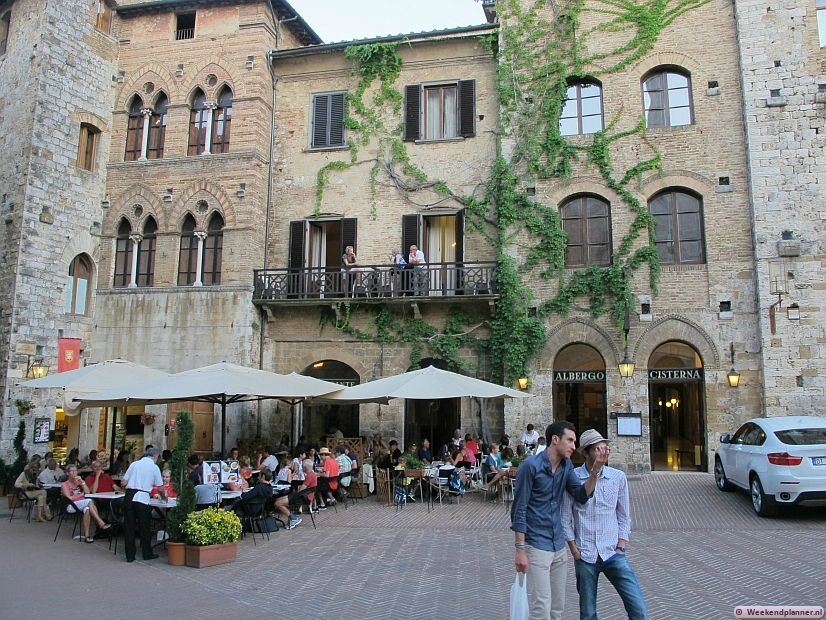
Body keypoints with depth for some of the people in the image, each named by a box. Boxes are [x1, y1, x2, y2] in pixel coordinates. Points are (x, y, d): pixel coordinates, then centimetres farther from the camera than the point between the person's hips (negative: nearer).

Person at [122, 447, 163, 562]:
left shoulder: (134, 464, 11)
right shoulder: (154, 467, 3)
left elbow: (124, 482, 8)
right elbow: (160, 487, 6)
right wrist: (163, 497, 25)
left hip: (129, 497, 3)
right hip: (142, 498, -3)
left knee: (129, 526, 11)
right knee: (144, 527, 10)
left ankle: (130, 555, 16)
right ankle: (147, 554, 21)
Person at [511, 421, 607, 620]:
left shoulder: (567, 466, 7)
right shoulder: (531, 466, -15)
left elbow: (581, 496, 0)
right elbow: (519, 510, -13)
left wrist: (596, 470, -13)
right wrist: (520, 550, -15)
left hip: (559, 546, 7)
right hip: (536, 546, -7)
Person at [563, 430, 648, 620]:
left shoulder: (618, 477, 2)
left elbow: (624, 515, 9)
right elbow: (565, 517, 0)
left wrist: (621, 545, 1)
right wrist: (574, 549, -3)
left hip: (613, 553, 2)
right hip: (585, 555, -1)